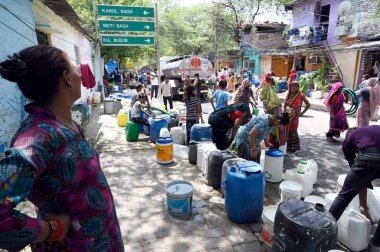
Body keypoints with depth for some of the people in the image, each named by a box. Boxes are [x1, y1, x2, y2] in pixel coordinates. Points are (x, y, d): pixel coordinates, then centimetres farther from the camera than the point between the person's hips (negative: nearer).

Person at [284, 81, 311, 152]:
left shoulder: (300, 95, -5)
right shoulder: (288, 95, 8)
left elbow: (308, 104, -2)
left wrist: (302, 113, -3)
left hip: (295, 115, -4)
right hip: (287, 115, 4)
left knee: (293, 131, -4)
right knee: (287, 130, 6)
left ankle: (296, 147, 7)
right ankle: (289, 145, 18)